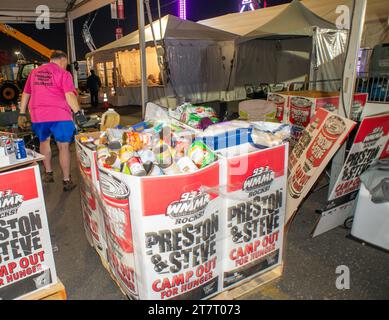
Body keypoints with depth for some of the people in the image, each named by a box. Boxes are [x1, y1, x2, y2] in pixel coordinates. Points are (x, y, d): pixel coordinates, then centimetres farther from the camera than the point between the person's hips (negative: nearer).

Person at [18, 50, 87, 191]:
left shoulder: (34, 72, 16)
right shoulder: (64, 74, -2)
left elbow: (25, 94, 19)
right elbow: (70, 95, -15)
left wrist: (22, 114, 24)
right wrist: (78, 113, -15)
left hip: (37, 115, 5)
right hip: (60, 115, -5)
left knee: (44, 141, 25)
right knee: (63, 147, 2)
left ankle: (48, 173, 31)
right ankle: (67, 181, 5)